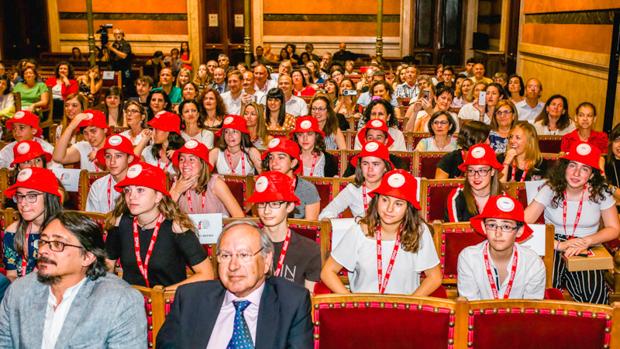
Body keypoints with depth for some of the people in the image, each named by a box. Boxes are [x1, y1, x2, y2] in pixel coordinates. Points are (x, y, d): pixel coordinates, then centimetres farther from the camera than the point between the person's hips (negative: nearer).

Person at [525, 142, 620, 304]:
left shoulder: (600, 192, -2)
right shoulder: (551, 189, -6)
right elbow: (524, 223, -15)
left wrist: (586, 242, -16)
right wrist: (559, 245, -24)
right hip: (553, 248, -1)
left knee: (594, 294, -28)